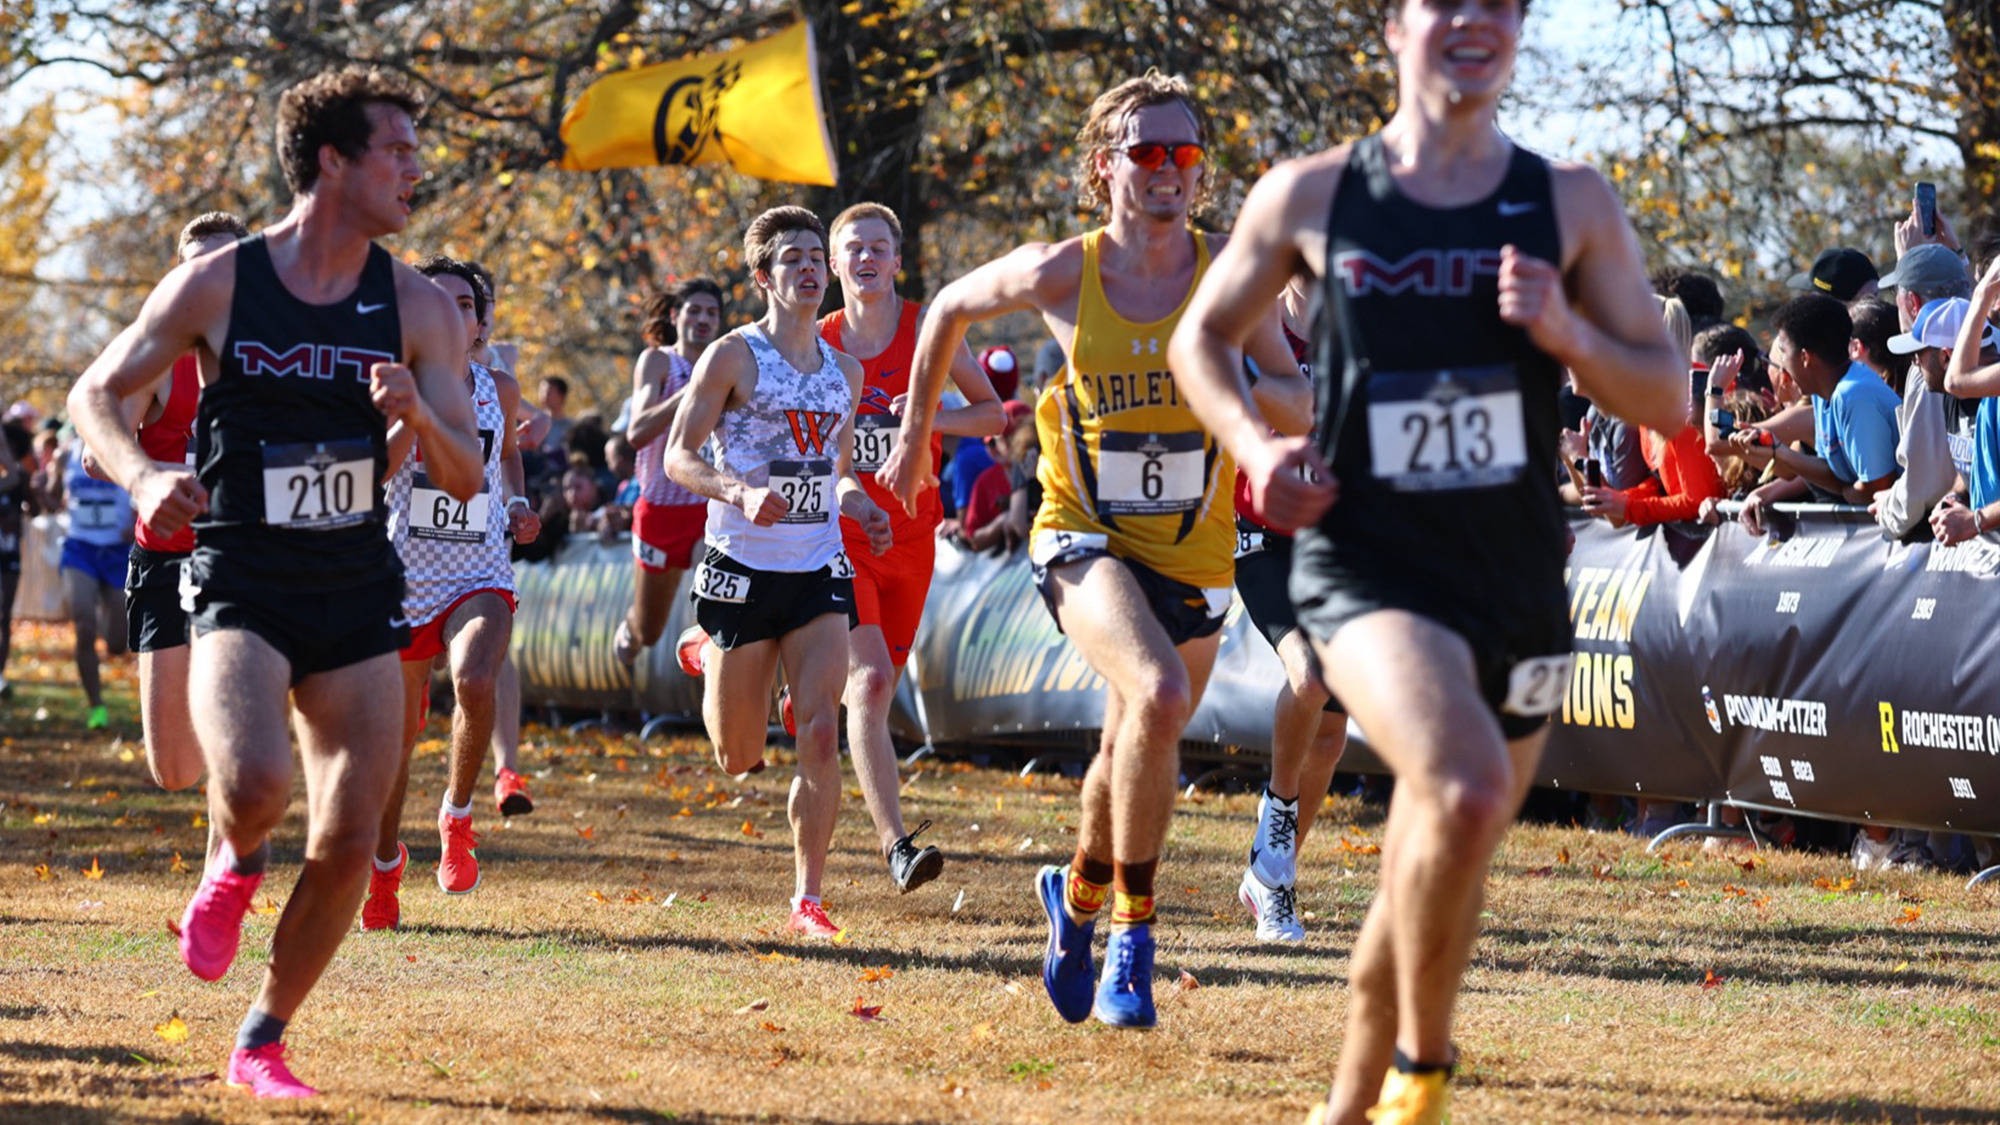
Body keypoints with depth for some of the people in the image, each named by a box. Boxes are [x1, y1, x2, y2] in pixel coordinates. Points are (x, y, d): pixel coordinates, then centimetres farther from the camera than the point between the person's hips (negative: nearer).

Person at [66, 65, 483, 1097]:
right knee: (256, 783, -29)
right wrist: (143, 478, -17)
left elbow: (465, 479, 2)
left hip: (358, 595, 3)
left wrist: (419, 419, -20)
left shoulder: (416, 308, 2)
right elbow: (94, 395, 3)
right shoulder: (217, 285, -5)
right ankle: (235, 862, 9)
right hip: (240, 587, -3)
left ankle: (261, 1042, 17)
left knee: (349, 841, -3)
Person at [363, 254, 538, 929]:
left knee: (475, 684, -30)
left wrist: (519, 505, 9)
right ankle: (385, 862, 34)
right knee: (395, 733, 8)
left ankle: (457, 818, -6)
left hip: (479, 576, 1)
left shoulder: (498, 390, 3)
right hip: (403, 579, -1)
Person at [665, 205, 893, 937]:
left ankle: (808, 899, -5)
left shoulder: (844, 371, 11)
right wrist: (741, 491, -25)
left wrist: (856, 503, 1)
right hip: (743, 566, -3)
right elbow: (678, 457, -7)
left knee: (820, 733, -12)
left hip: (819, 569, 3)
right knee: (738, 760, 6)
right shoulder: (733, 357, -6)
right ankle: (706, 659, 40)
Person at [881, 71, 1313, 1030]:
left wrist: (1241, 382, -24)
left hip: (1193, 554, 3)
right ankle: (1131, 939, -19)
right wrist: (915, 431, 16)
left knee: (1131, 751, 16)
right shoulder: (1060, 275, -9)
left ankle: (1077, 896, 47)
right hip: (1086, 538, -3)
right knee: (1158, 696, -30)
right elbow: (950, 308, 10)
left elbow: (1301, 410, -2)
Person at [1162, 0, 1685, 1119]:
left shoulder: (1573, 205, 5)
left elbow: (1668, 402, 6)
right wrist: (1255, 445, -3)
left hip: (1520, 586, 3)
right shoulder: (1311, 197, 1)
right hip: (1369, 566, -3)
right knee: (1463, 791, -30)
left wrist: (1568, 334, -13)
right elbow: (1203, 337, 16)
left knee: (1434, 880, 13)